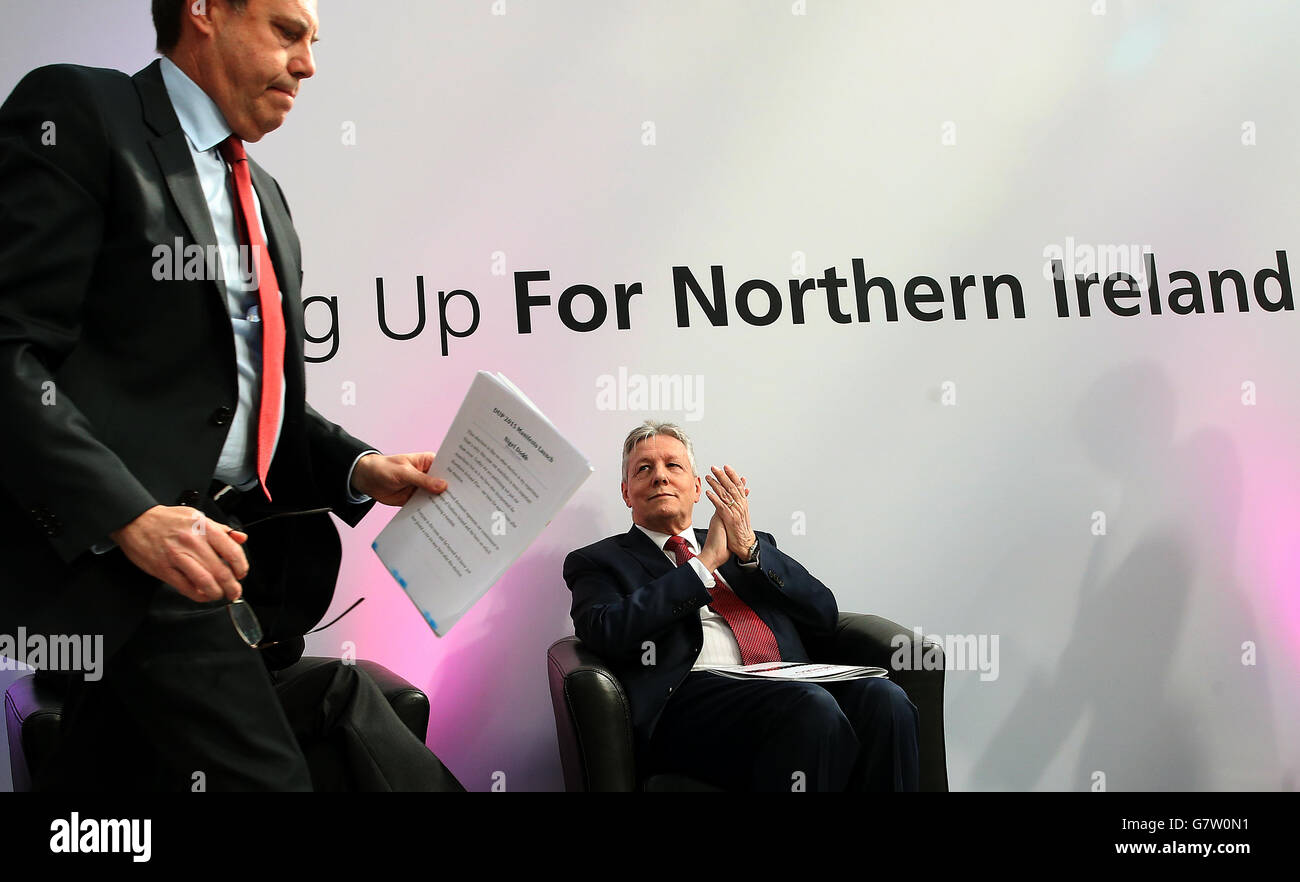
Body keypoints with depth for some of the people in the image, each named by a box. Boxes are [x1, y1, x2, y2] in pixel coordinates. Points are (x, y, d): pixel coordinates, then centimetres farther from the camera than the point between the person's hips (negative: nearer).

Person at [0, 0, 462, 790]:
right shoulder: (79, 112, -3)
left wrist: (359, 469, 6)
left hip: (238, 548, 8)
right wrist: (128, 514, -23)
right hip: (112, 542, -8)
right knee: (265, 773, -17)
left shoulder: (265, 198, 23)